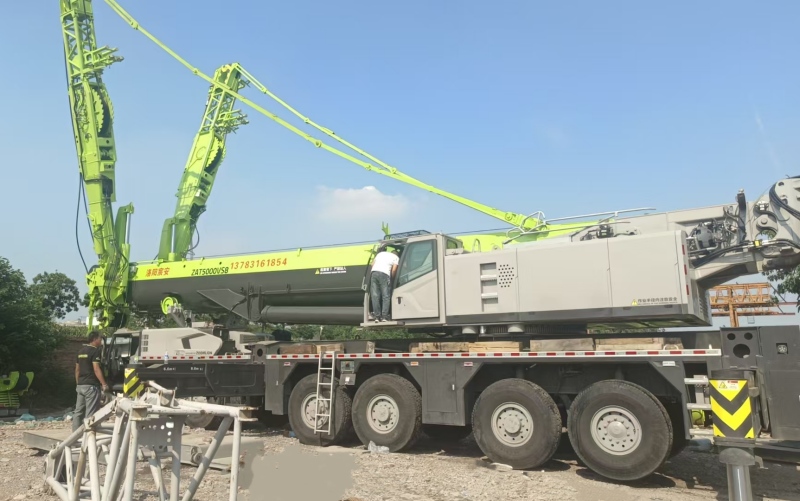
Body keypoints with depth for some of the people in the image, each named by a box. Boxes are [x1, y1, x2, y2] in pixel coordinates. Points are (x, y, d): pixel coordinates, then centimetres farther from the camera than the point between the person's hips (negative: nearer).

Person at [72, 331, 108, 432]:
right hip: (91, 386, -9)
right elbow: (96, 369, -19)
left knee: (78, 411, 12)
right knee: (90, 413, -5)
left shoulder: (81, 350, 14)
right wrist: (104, 384, -18)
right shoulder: (95, 351, -12)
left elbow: (77, 369, 18)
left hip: (80, 385, 9)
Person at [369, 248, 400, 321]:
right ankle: (384, 316, -8)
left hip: (374, 272, 4)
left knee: (375, 296, 3)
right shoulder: (396, 257, 19)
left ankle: (377, 316, 0)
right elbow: (394, 269, 7)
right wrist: (391, 278, 20)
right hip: (384, 274, -4)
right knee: (386, 296, 0)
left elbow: (372, 264, 23)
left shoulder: (381, 253, 32)